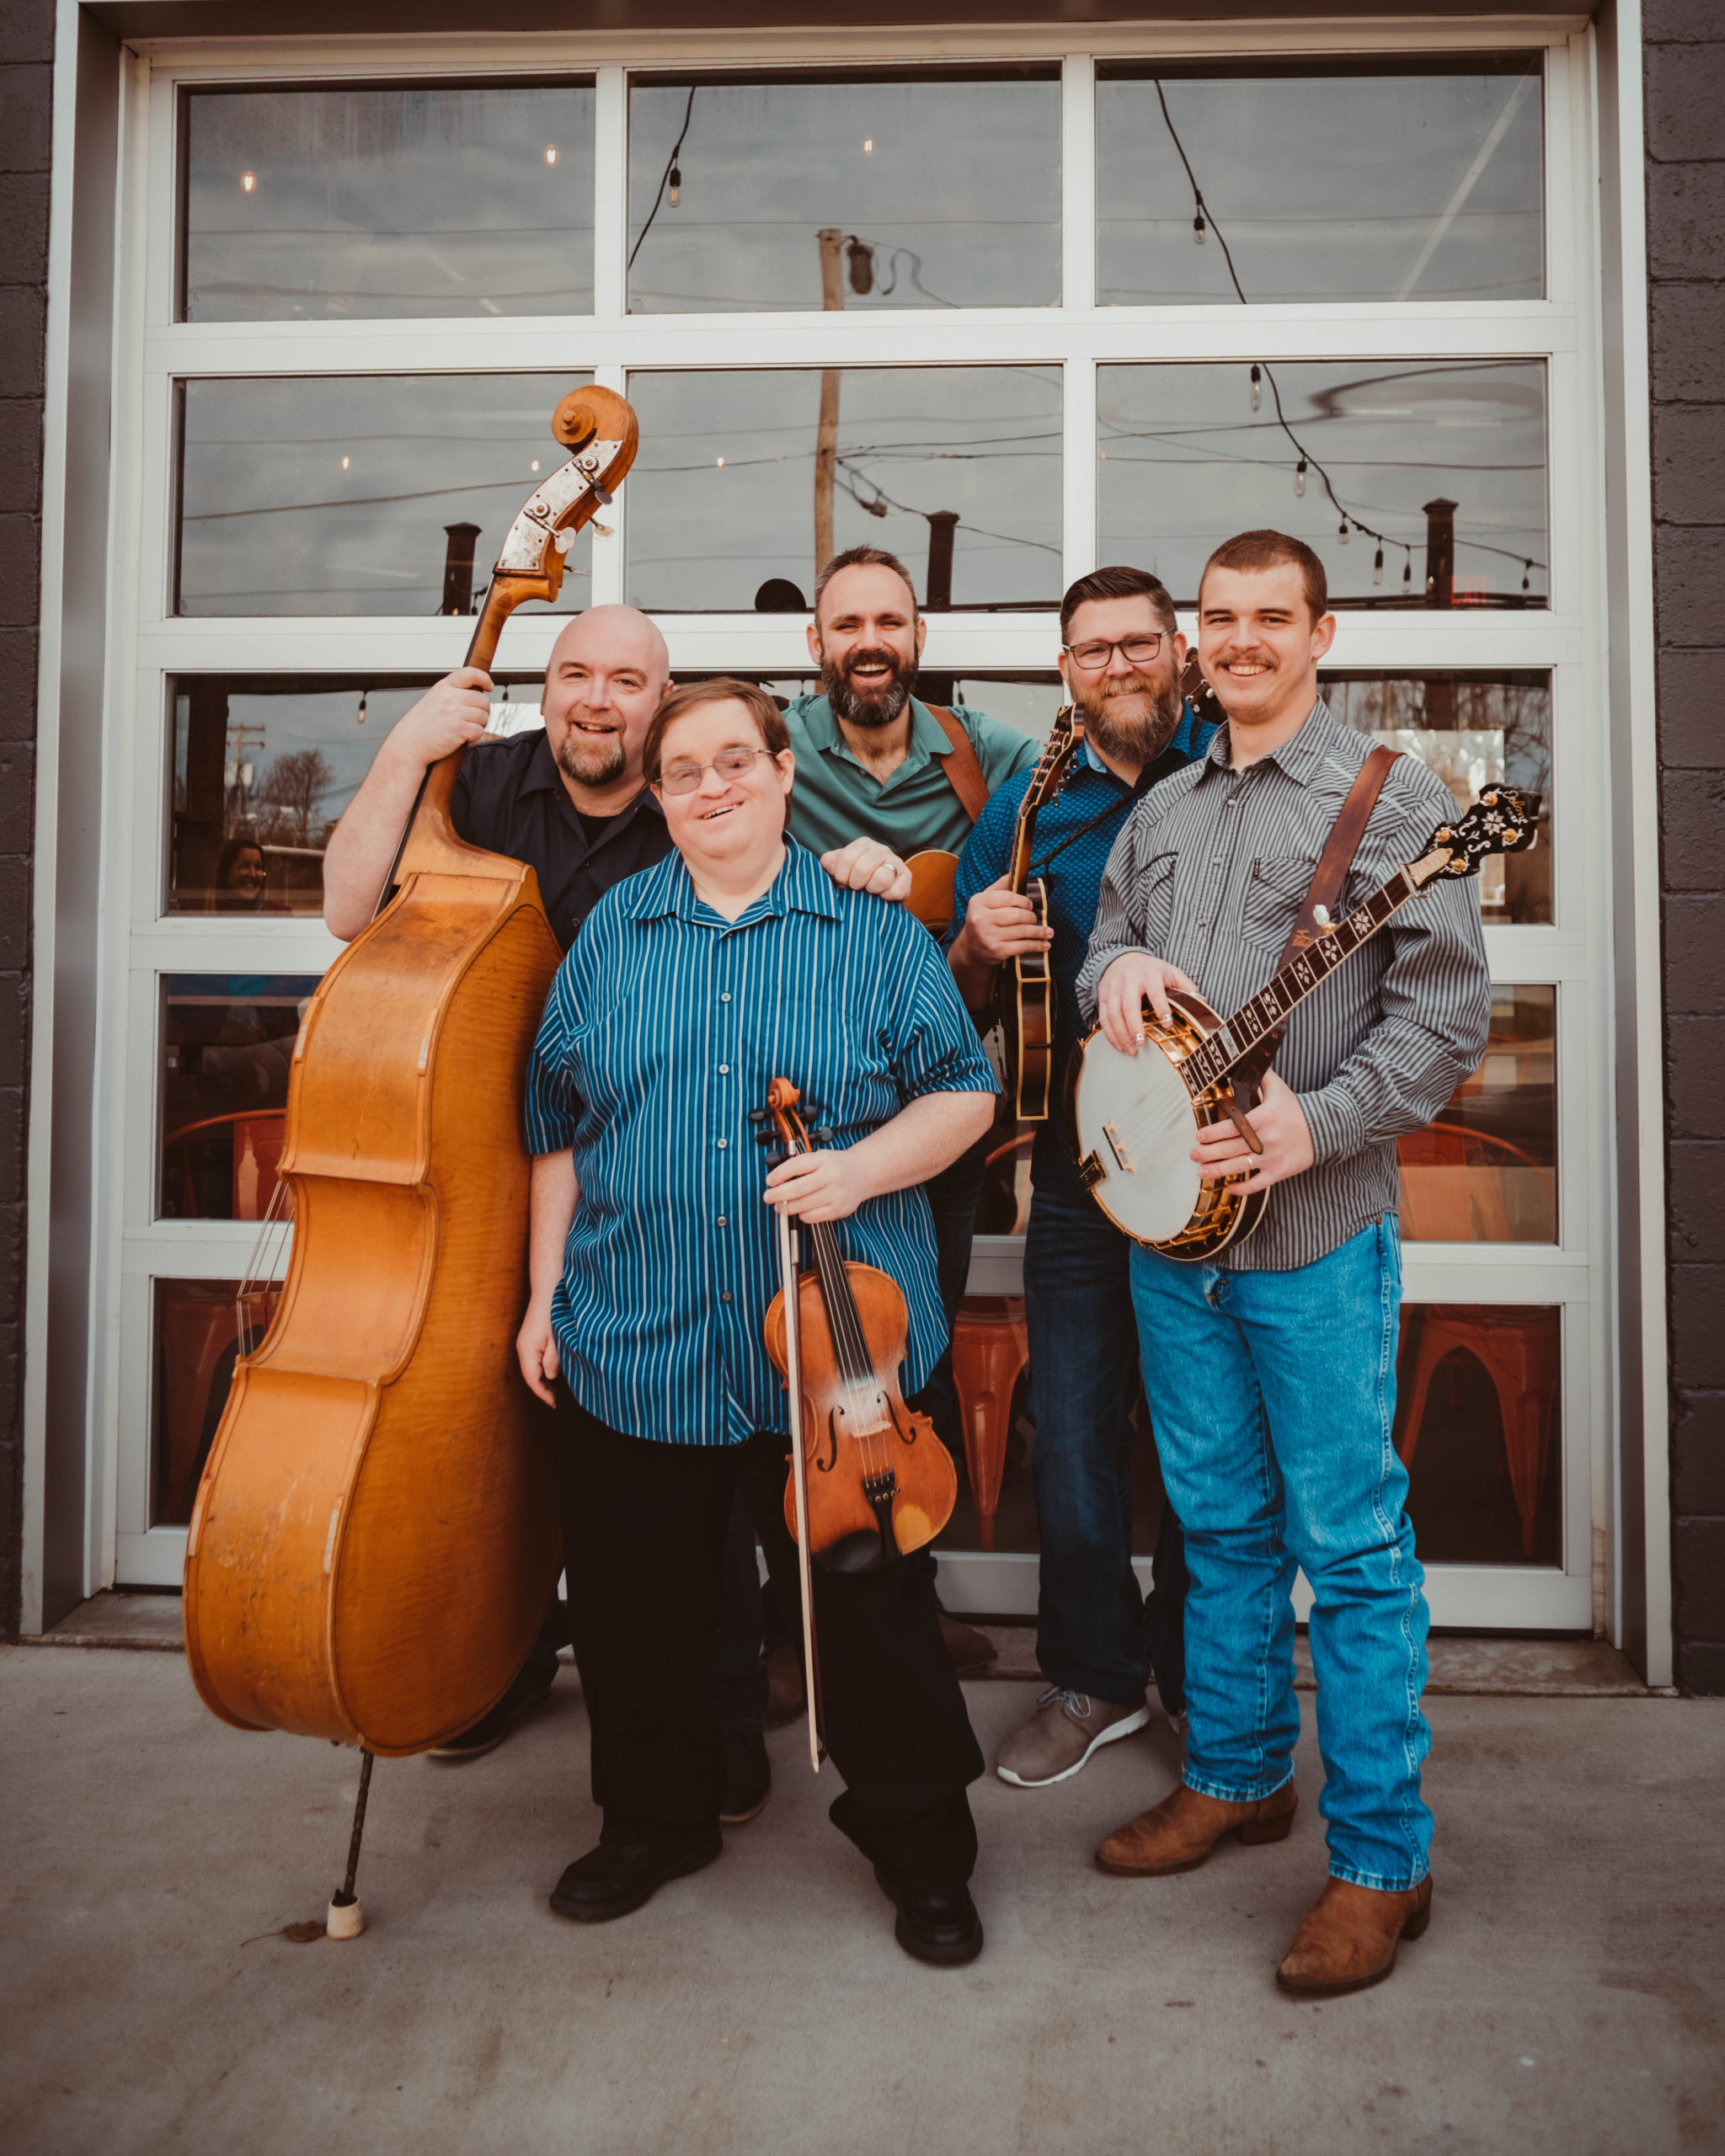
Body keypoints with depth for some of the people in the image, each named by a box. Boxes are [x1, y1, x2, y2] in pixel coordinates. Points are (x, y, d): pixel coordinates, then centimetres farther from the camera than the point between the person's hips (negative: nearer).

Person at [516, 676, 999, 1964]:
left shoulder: (874, 926, 1)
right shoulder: (614, 931, 8)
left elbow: (962, 1093, 0)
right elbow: (557, 1125, 11)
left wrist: (861, 1168, -18)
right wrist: (545, 1291, 8)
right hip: (635, 1349, 3)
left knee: (874, 1603, 8)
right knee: (641, 1609, 15)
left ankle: (923, 1849, 30)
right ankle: (657, 1820, 40)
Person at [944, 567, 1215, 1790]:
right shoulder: (1028, 803, 9)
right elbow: (959, 1002, 12)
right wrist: (978, 949, -11)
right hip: (1079, 1166, 2)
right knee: (1073, 1437, 8)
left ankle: (1205, 1680, 32)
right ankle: (1095, 1678, 29)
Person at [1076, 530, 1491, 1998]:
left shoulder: (1391, 797, -3)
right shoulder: (1162, 812, 16)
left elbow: (1449, 1008, -9)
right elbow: (1108, 951, 20)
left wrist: (1317, 1123, -20)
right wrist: (1114, 968, -4)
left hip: (1317, 1230, -5)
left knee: (1352, 1544, 2)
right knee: (1221, 1524, 17)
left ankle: (1384, 1860, 16)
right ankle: (1236, 1777, 34)